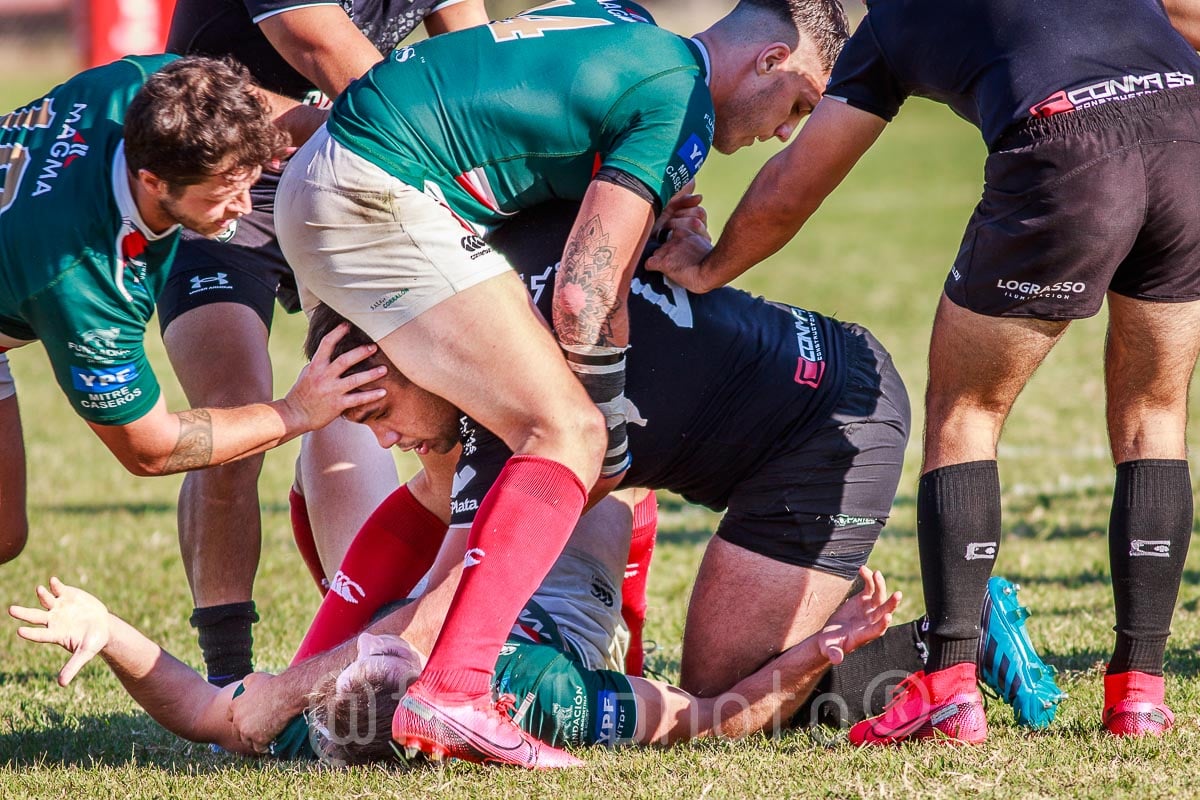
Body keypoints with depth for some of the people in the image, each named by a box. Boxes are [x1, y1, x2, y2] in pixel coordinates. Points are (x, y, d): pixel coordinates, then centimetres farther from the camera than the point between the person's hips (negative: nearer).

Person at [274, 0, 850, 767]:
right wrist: (616, 448, 2)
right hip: (380, 199, -10)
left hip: (316, 185, 10)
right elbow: (585, 297, -11)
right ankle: (450, 694, -22)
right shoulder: (680, 103, -7)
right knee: (568, 434, -12)